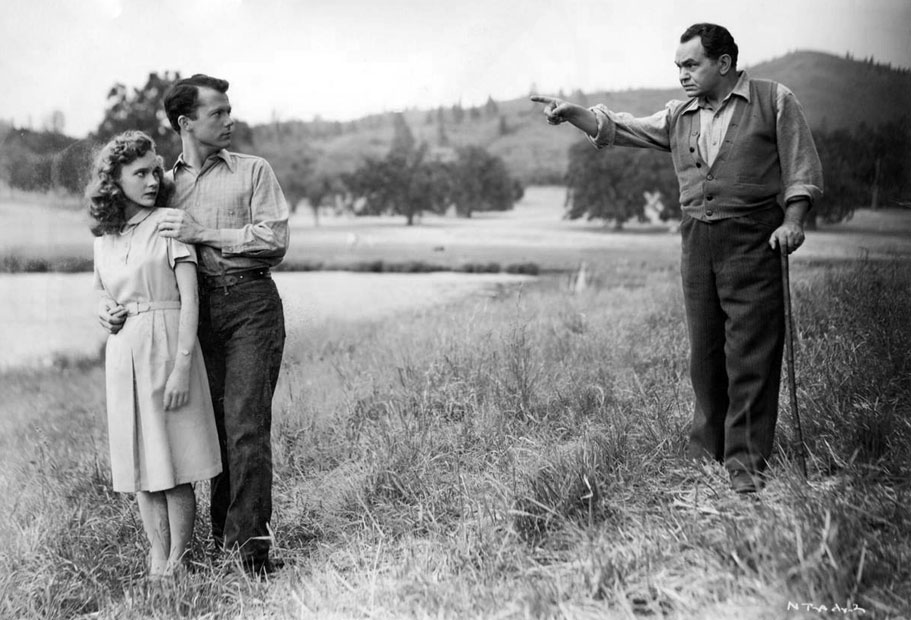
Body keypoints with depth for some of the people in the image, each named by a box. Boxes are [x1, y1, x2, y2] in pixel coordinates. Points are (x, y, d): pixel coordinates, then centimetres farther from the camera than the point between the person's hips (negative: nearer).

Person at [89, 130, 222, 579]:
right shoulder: (104, 238, 11)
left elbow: (189, 299, -9)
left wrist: (181, 365, -17)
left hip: (167, 345, -5)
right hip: (123, 353, 5)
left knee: (174, 463, -2)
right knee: (140, 464, 6)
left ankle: (177, 559, 8)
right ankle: (157, 557, 15)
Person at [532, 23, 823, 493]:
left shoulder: (773, 100, 3)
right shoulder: (680, 116, 15)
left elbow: (801, 166, 0)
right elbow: (620, 131, 9)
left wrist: (792, 220, -13)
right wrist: (572, 113, -5)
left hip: (753, 239, -5)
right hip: (697, 240, 5)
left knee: (750, 353, -6)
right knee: (704, 352, 8)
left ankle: (746, 463, -2)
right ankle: (706, 453, 20)